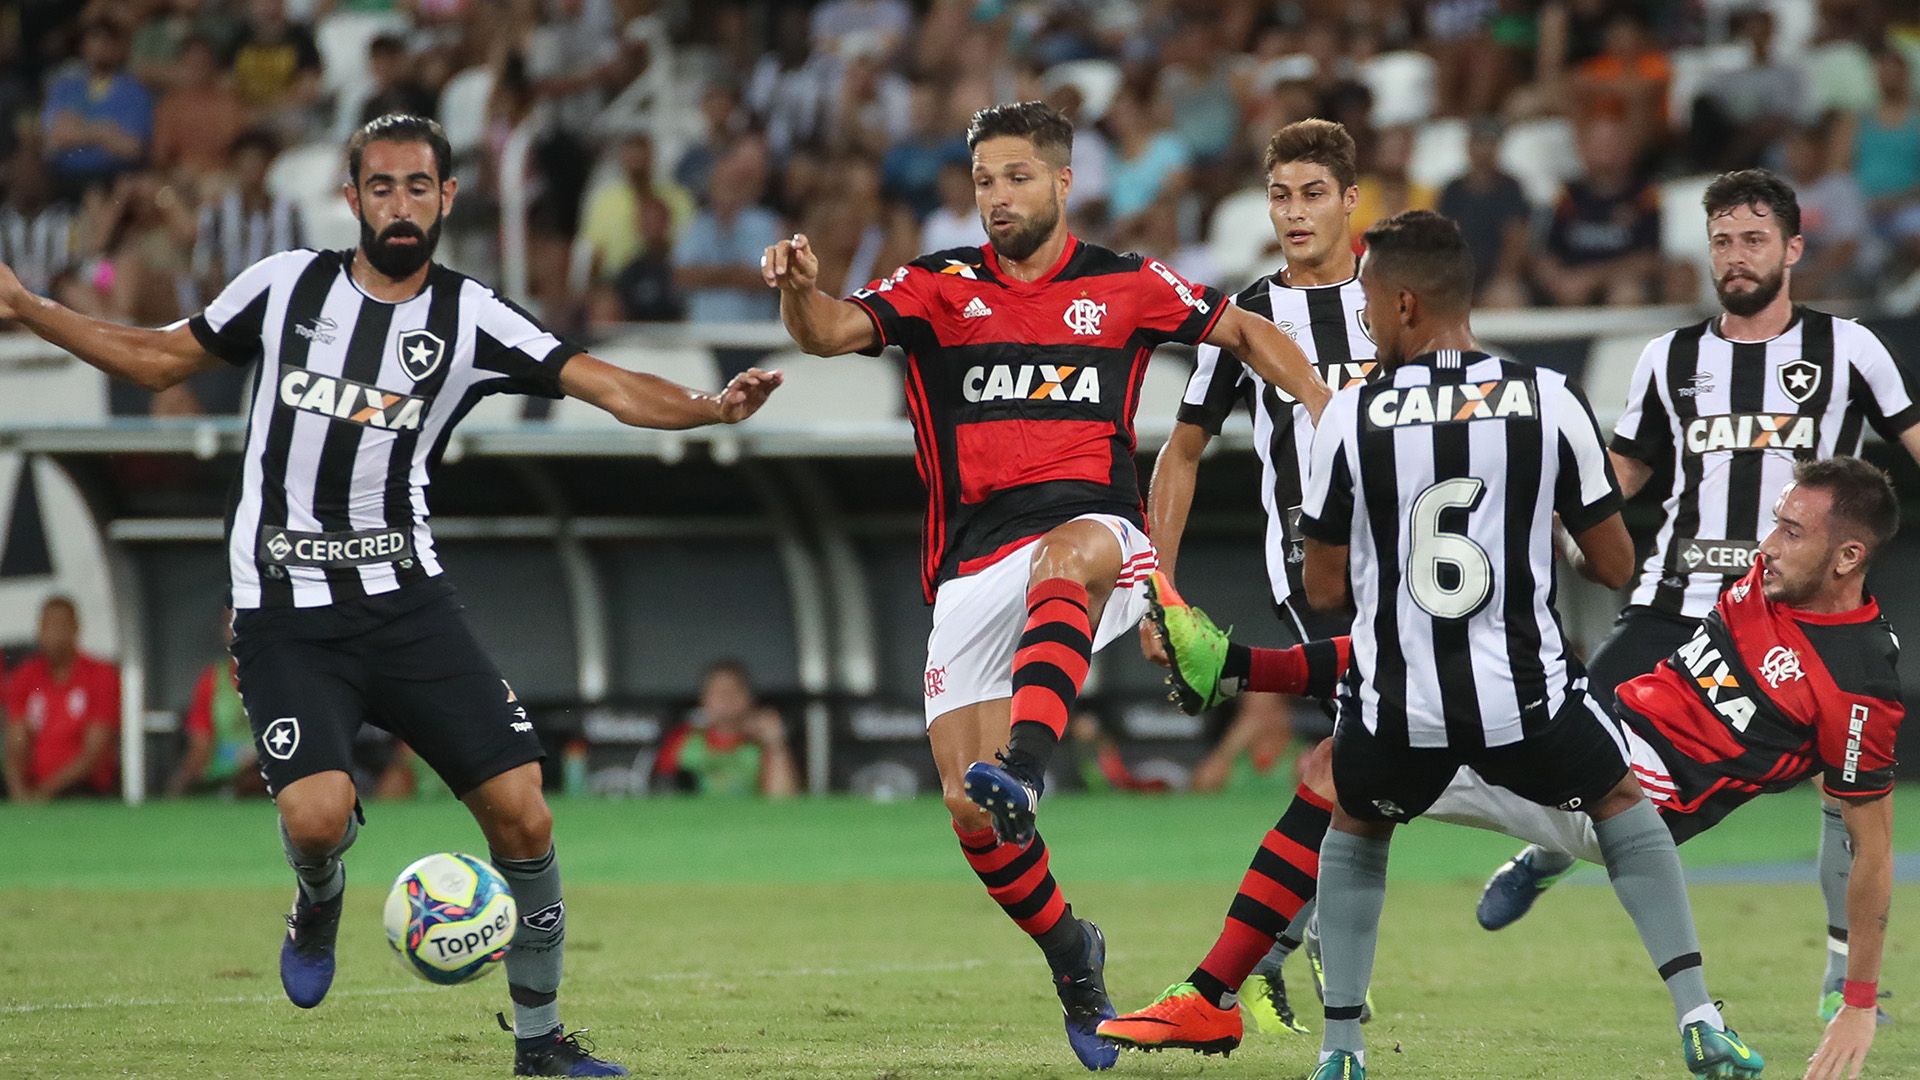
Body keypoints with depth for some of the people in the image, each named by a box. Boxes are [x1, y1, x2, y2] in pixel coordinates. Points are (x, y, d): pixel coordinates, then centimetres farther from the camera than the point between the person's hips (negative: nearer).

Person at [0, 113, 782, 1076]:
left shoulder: (468, 319, 0)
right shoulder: (285, 284, 3)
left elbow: (607, 385, -8)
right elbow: (161, 357, 15)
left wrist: (710, 408, -26)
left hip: (405, 599, 1)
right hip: (284, 613, -1)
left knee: (521, 813, -7)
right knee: (317, 816, -23)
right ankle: (319, 905, 16)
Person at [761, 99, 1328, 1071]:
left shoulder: (1126, 287, 9)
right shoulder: (937, 287, 8)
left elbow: (1245, 331, 22)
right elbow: (831, 332, -8)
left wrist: (1322, 407, 6)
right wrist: (800, 289, -31)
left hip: (1095, 533, -2)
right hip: (973, 569, 2)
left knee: (1066, 554, -42)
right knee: (968, 814, -6)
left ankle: (1025, 770, -58)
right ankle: (1071, 955, 21)